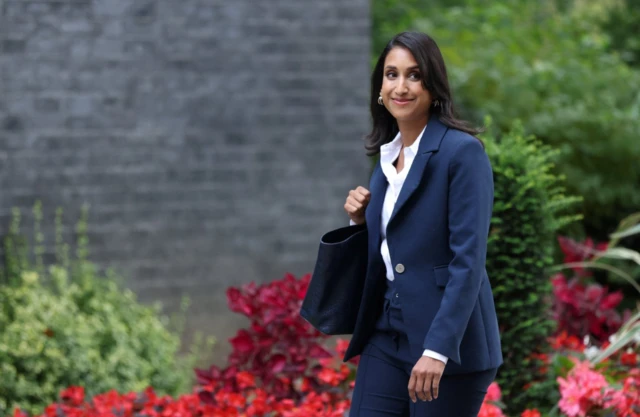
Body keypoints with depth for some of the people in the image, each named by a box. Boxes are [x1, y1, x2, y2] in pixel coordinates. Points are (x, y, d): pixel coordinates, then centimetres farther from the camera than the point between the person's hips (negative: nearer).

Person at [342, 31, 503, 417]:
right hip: (387, 335, 7)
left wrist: (437, 350, -25)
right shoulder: (388, 156, 13)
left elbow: (468, 260, -18)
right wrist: (362, 221, 2)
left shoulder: (462, 151, -11)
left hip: (448, 343, -7)